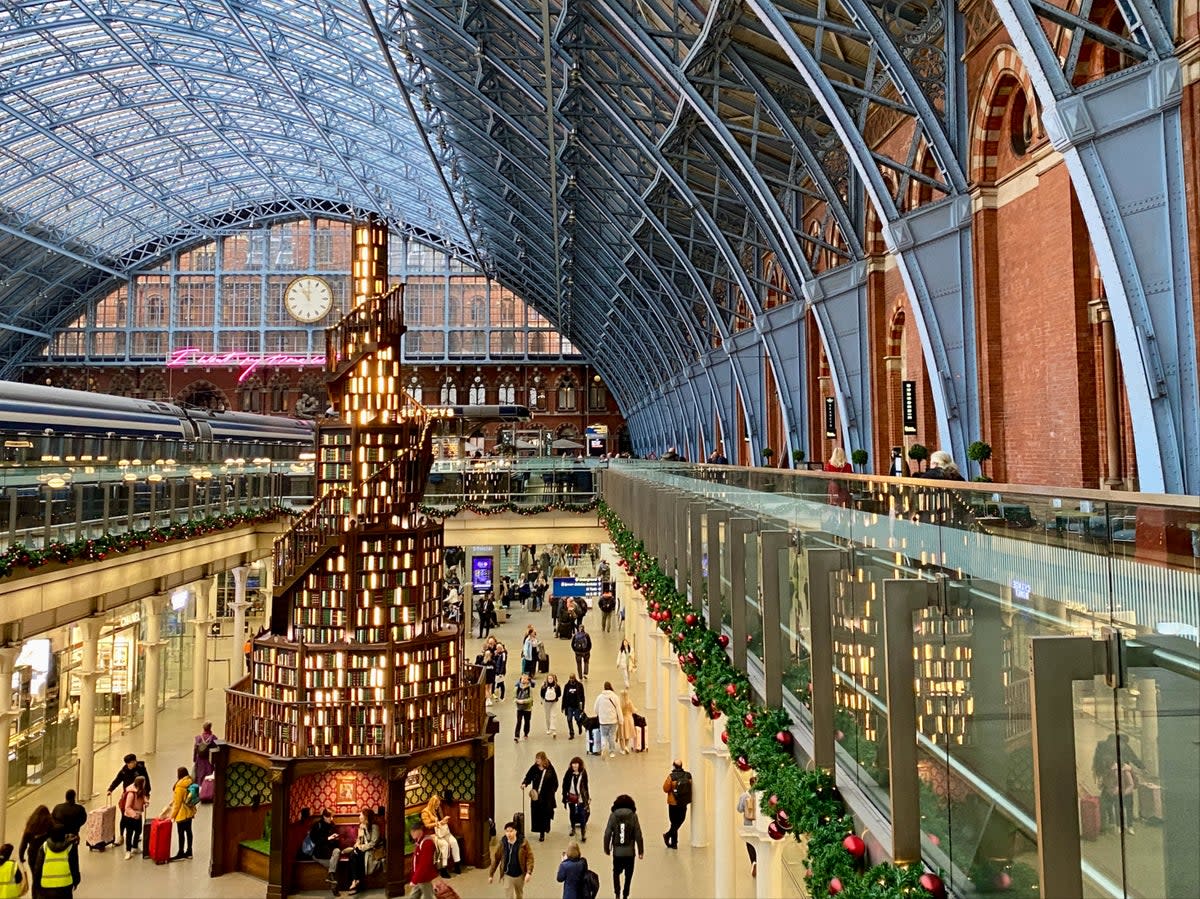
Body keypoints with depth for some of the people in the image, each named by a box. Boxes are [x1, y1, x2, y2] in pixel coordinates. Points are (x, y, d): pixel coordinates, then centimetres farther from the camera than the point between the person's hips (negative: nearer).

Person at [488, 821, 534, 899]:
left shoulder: (523, 842, -16)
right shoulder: (501, 844, -12)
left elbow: (529, 857, -14)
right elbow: (495, 859, -3)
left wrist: (529, 872, -23)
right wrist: (491, 874, 0)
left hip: (520, 875, 0)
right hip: (507, 876, 0)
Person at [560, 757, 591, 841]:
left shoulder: (583, 773, -10)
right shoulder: (569, 773, -9)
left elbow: (586, 786, 0)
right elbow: (565, 784, -2)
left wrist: (588, 798, 4)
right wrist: (565, 796, -2)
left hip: (581, 797, -2)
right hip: (571, 797, 2)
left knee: (582, 815, -4)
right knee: (572, 813, 20)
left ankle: (583, 833, 4)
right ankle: (573, 828, 40)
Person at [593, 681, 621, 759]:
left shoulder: (600, 697, -3)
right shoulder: (615, 697, -7)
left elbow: (596, 709, 6)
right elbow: (618, 710, -5)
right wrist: (620, 720, 3)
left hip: (603, 720, 1)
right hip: (613, 720, -1)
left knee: (603, 736, 11)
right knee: (612, 736, 12)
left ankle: (602, 748, -13)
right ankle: (612, 752, 17)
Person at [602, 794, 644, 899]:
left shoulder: (613, 815, -6)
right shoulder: (633, 816, -8)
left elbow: (607, 833, -6)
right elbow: (638, 835, -7)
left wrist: (607, 848, 7)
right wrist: (641, 850, 3)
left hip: (617, 851, 1)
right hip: (629, 851, 0)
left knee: (616, 872, 22)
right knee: (628, 874, 17)